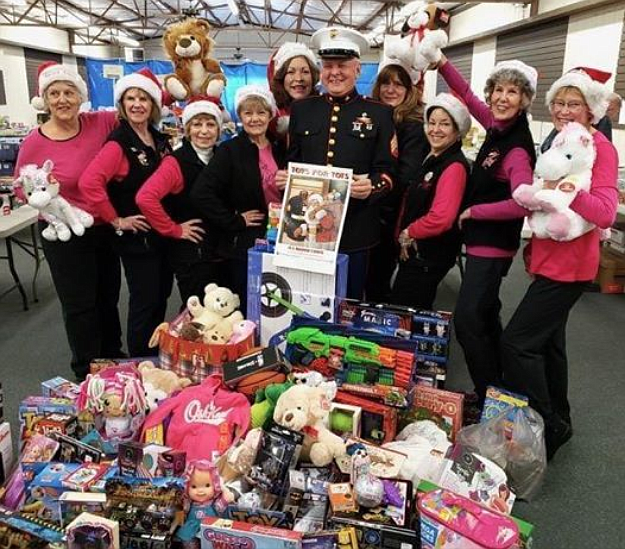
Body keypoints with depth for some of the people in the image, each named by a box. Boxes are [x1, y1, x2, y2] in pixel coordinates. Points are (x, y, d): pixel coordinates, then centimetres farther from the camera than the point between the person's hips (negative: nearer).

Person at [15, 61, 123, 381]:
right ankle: (87, 372, 29)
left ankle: (112, 358, 42)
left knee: (108, 298, 20)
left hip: (105, 228, 4)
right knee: (79, 305, 8)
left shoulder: (100, 124, -8)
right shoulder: (34, 143, -13)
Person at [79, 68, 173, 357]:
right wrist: (116, 221, -22)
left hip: (163, 233, 8)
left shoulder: (160, 139, 7)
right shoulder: (118, 143, -16)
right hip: (137, 236, -8)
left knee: (161, 297, 17)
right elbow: (89, 183, -29)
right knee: (144, 303, 2)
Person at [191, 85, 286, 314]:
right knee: (247, 309, 4)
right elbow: (201, 193, -17)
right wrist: (235, 222, -15)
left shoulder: (279, 150, 10)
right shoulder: (229, 150, -7)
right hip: (244, 246, -5)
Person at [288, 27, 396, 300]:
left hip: (355, 230, -2)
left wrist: (371, 187, -21)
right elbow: (290, 162, 14)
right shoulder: (301, 109, 11)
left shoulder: (379, 113, 3)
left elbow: (387, 171, -2)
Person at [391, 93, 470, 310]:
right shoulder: (431, 159, 11)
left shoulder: (454, 166, -18)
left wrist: (407, 233, -12)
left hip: (429, 257, -9)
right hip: (413, 251, 9)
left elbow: (441, 219, -28)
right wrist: (404, 237, 0)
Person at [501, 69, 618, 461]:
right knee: (548, 342, 18)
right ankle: (557, 423, 36)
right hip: (550, 259, 9)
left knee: (517, 342, -10)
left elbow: (605, 213, -23)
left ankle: (544, 429, 5)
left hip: (569, 264, -9)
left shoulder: (601, 148, -12)